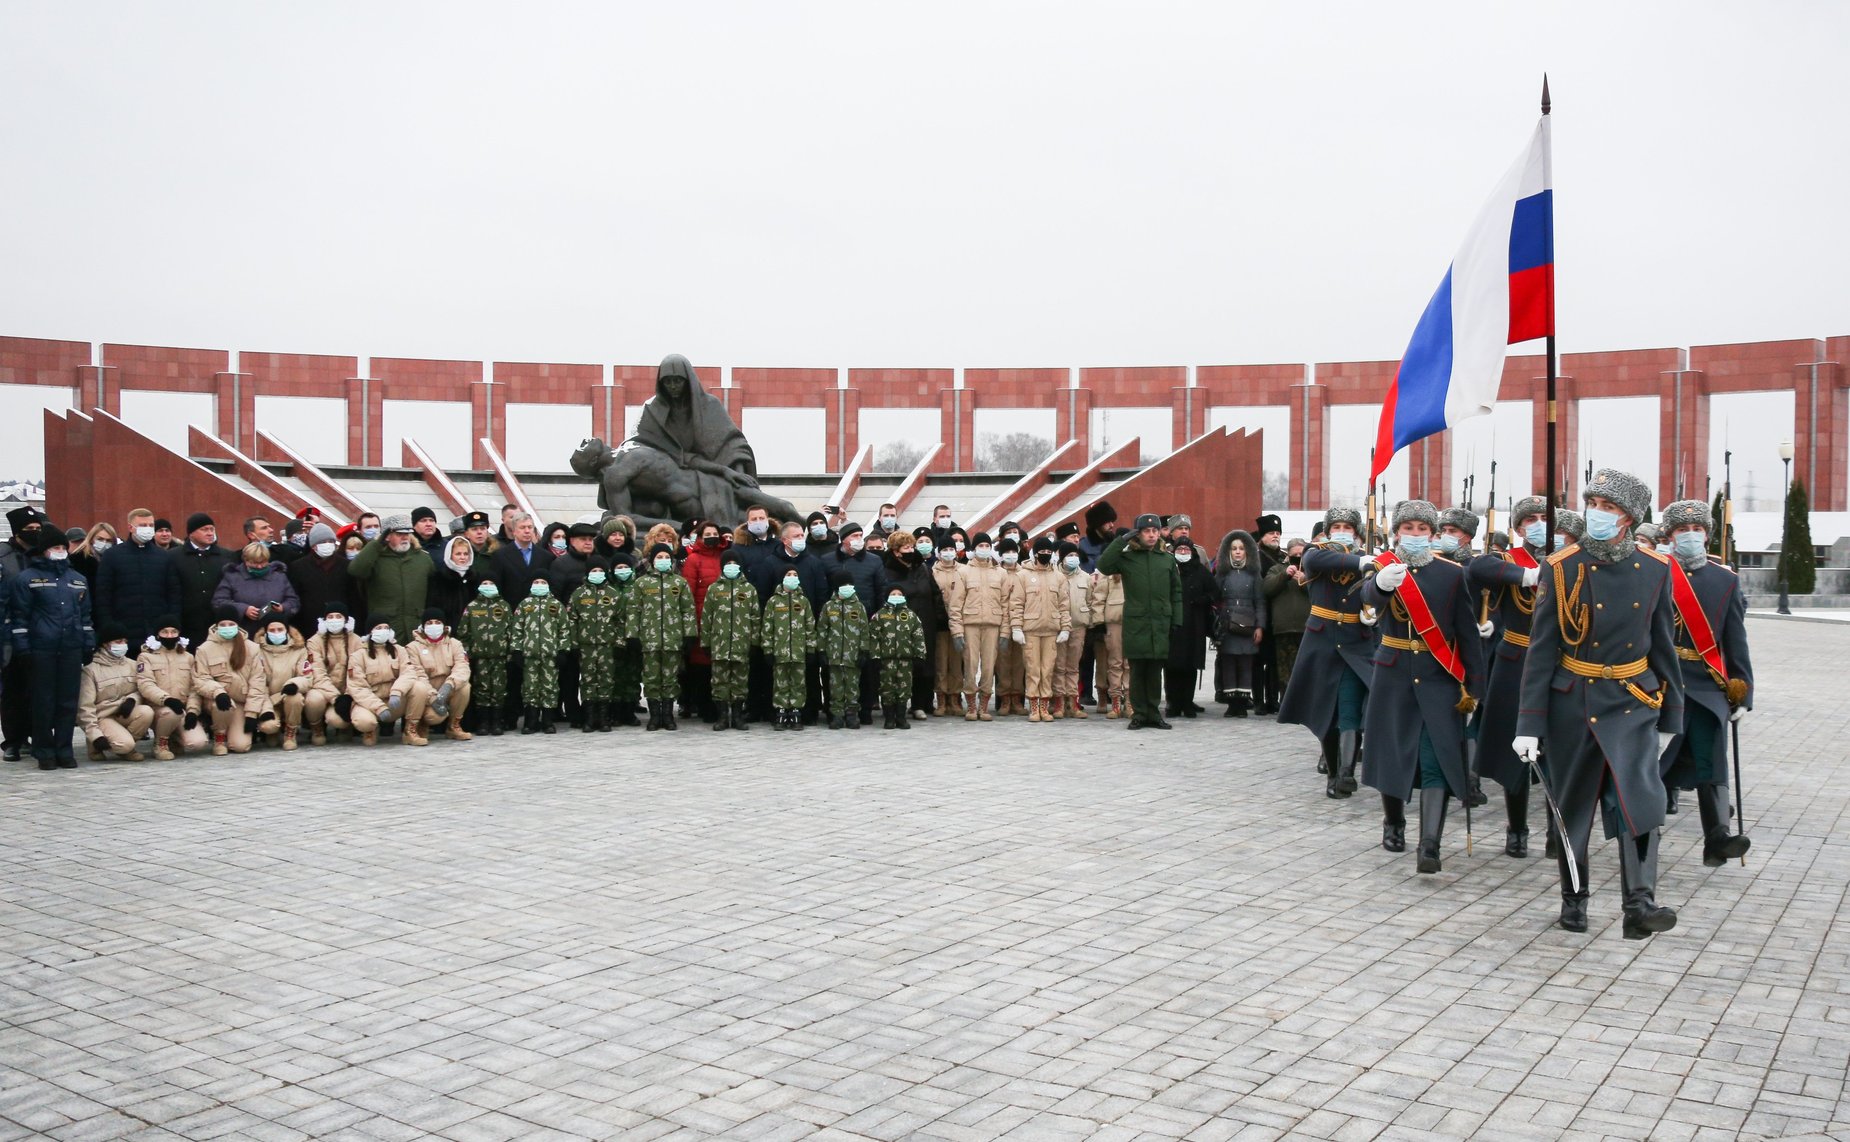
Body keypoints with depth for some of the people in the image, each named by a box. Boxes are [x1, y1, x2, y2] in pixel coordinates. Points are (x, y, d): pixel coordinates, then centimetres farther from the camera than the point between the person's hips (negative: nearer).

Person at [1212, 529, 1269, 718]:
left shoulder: (1254, 574, 8)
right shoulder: (1222, 574, 9)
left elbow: (1260, 602, 5)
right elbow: (1214, 600, 5)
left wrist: (1260, 626, -4)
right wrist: (1215, 626, -3)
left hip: (1248, 626, -1)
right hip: (1226, 626, 1)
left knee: (1246, 664, -2)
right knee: (1228, 664, -2)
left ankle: (1243, 703, 3)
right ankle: (1231, 704, 3)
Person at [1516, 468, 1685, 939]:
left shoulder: (1655, 570, 0)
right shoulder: (1562, 569, -8)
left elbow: (1664, 647, 8)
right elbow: (1541, 649, -7)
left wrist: (1669, 717, 11)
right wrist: (1529, 723, -10)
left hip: (1632, 704, 1)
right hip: (1571, 705, -1)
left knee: (1640, 796, -15)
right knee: (1573, 805, 9)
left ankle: (1640, 906, -15)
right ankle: (1573, 899, 24)